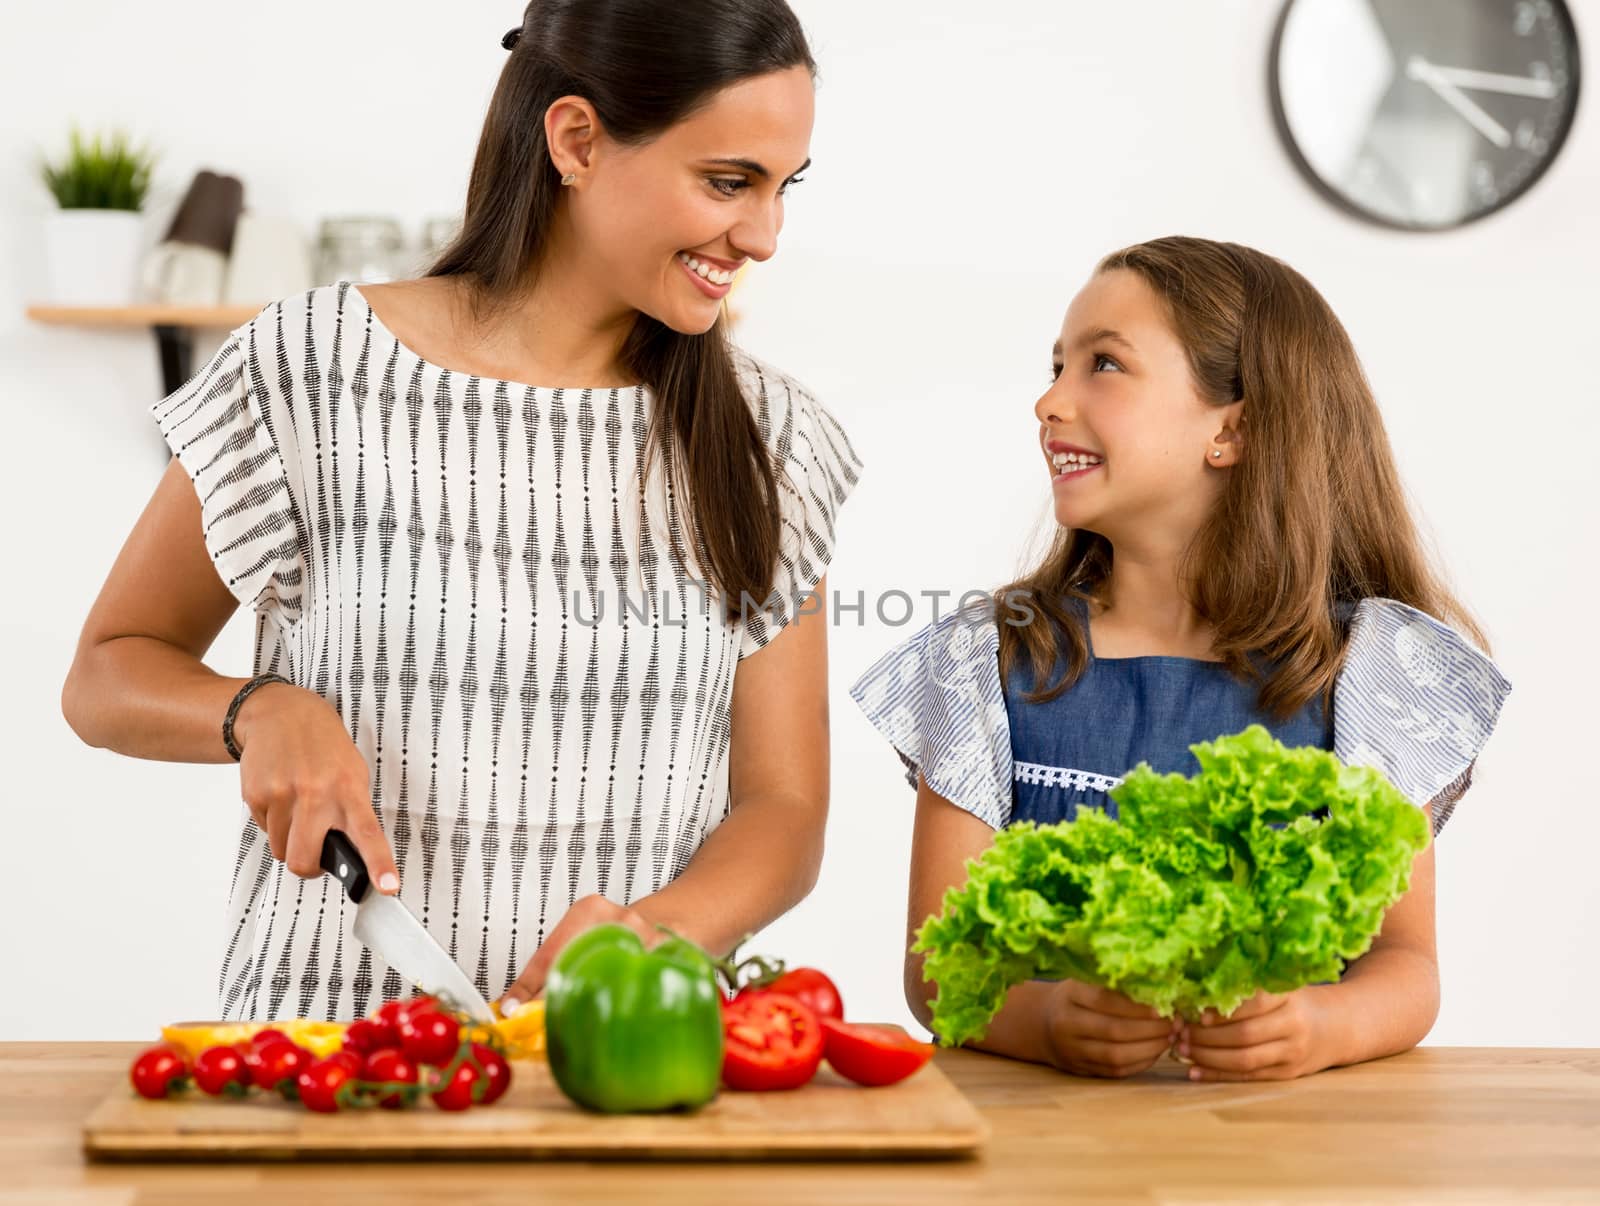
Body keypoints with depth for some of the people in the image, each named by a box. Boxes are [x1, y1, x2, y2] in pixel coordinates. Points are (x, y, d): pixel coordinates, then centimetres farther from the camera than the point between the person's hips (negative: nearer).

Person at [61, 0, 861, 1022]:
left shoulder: (768, 439, 7)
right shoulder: (312, 371, 0)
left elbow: (784, 812, 6)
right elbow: (106, 674, 10)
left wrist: (655, 933, -14)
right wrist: (261, 712, -11)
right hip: (323, 1054, -1)